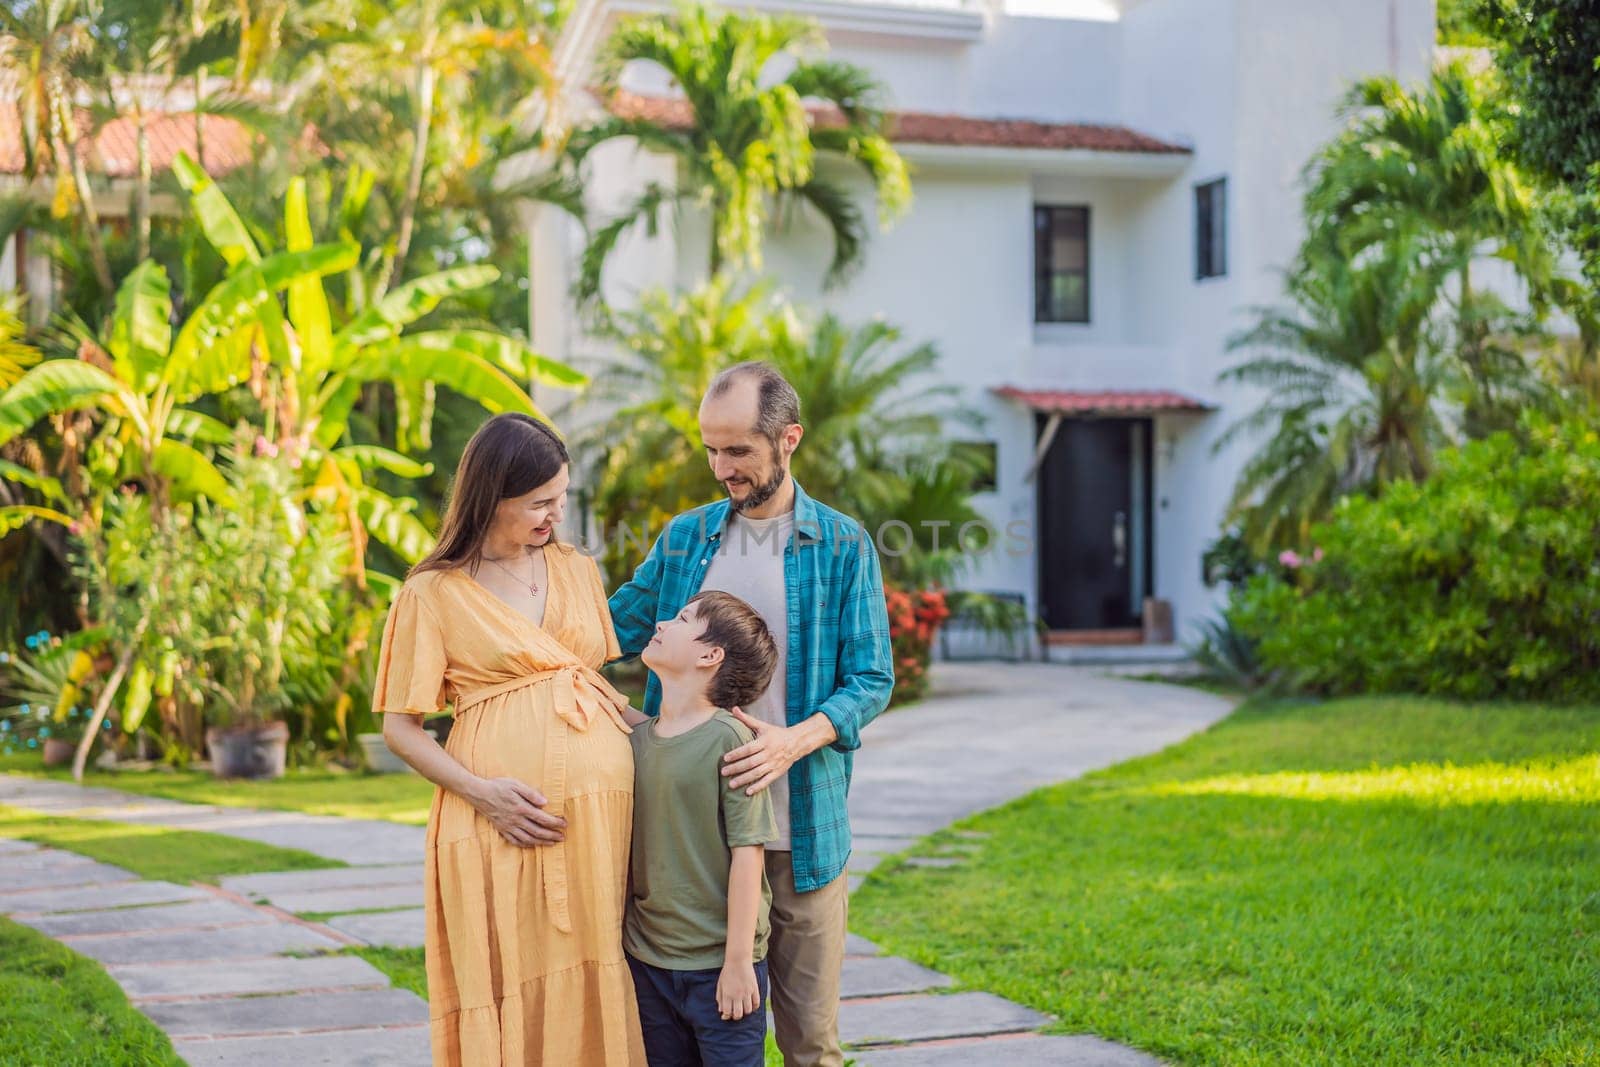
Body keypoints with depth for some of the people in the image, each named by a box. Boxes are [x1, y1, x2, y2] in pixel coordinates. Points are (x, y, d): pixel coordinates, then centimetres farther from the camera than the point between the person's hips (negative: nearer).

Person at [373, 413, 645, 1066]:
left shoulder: (578, 571, 15)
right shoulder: (433, 593, 0)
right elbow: (400, 730, 0)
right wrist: (482, 792, -14)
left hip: (605, 809, 4)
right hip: (509, 820, -4)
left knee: (595, 992, 5)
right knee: (514, 994, -2)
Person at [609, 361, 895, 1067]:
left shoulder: (843, 545, 0)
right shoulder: (684, 539, 9)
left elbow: (871, 680, -4)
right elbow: (613, 632, 16)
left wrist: (795, 740, -21)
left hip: (802, 829, -2)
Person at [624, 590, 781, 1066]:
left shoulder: (728, 738, -13)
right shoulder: (638, 739, 5)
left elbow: (747, 853, -15)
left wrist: (738, 961, -16)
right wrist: (624, 945, 12)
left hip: (719, 963, -6)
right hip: (649, 961, 6)